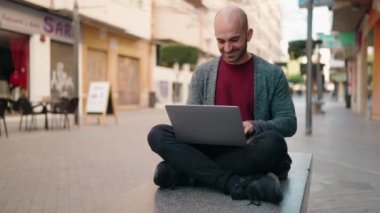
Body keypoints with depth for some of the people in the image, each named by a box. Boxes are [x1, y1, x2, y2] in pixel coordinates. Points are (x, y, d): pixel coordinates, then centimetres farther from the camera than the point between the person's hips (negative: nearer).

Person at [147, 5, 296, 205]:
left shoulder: (272, 74, 2)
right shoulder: (203, 72, 8)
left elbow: (289, 123, 0)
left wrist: (254, 126, -19)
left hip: (249, 153, -2)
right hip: (210, 149, 2)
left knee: (273, 143, -36)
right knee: (157, 134, -21)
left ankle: (182, 172, -26)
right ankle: (236, 184, -33)